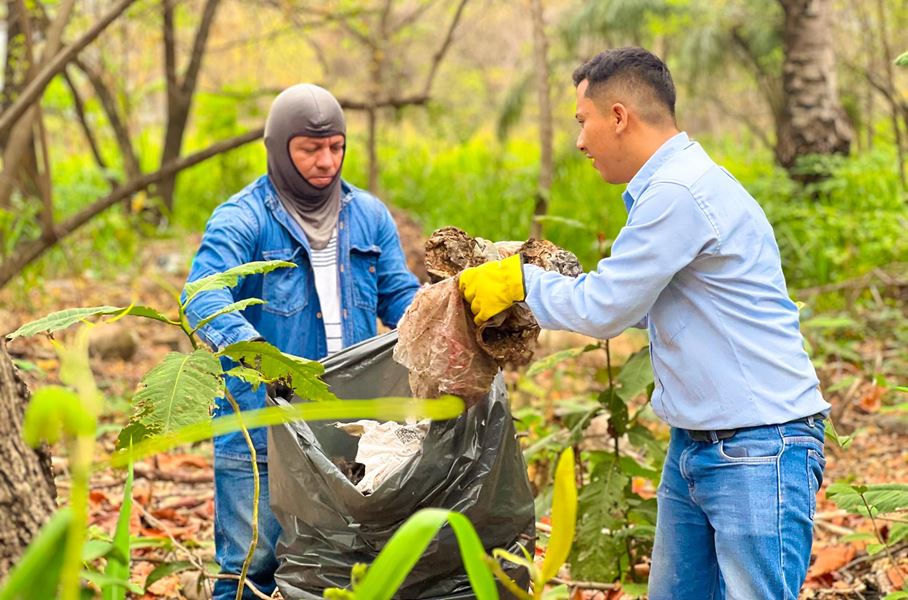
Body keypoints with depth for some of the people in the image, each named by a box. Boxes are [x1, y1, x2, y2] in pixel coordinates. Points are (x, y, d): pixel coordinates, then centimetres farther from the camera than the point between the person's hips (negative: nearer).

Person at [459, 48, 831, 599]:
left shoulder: (680, 192, -19)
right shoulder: (670, 185, 13)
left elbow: (604, 309, -15)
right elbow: (639, 304, 21)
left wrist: (519, 280, -1)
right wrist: (545, 283, 16)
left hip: (760, 449, -10)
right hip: (694, 446, 10)